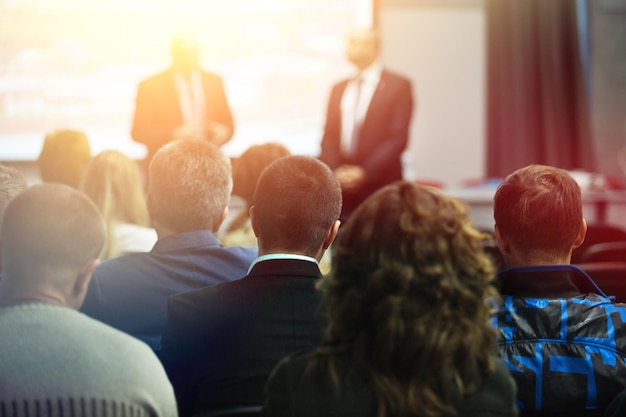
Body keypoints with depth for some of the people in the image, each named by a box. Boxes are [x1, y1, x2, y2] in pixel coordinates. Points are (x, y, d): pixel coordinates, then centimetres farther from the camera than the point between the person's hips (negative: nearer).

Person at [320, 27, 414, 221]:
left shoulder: (399, 86, 1)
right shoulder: (339, 89, 17)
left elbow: (398, 138, -7)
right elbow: (329, 137, 12)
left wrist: (364, 172, -14)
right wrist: (335, 172, -6)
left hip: (381, 185, -4)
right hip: (340, 184, 4)